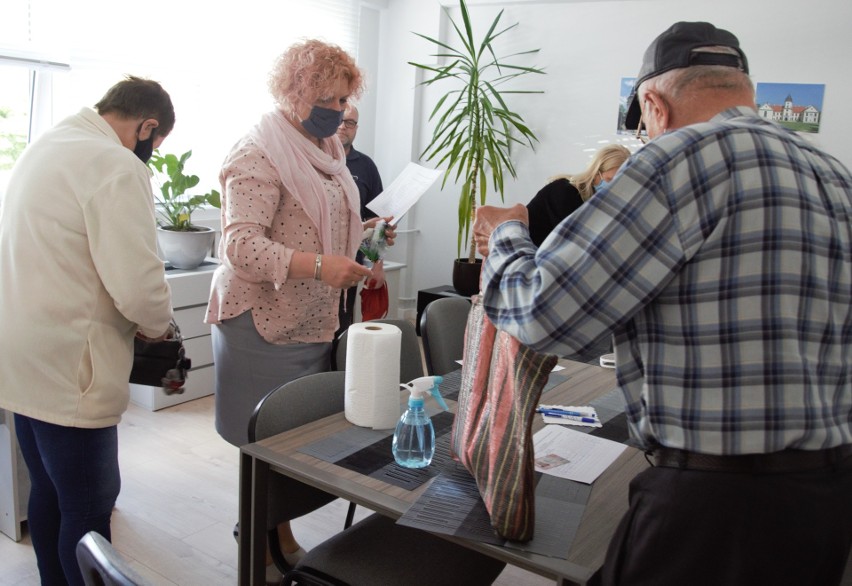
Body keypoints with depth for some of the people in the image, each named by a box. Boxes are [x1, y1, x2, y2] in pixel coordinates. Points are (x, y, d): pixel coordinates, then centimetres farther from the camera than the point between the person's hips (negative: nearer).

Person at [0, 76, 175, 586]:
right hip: (67, 369, -10)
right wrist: (157, 325, -3)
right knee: (89, 507, 4)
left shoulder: (45, 145, 13)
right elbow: (138, 284, -24)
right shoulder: (118, 167, -17)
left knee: (49, 492, 21)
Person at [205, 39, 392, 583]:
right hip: (266, 325, -8)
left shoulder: (326, 152, 16)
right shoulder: (260, 155, -12)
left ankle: (282, 537, 31)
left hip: (314, 322, 8)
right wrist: (317, 265, -35)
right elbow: (241, 244, -22)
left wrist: (360, 235, 9)